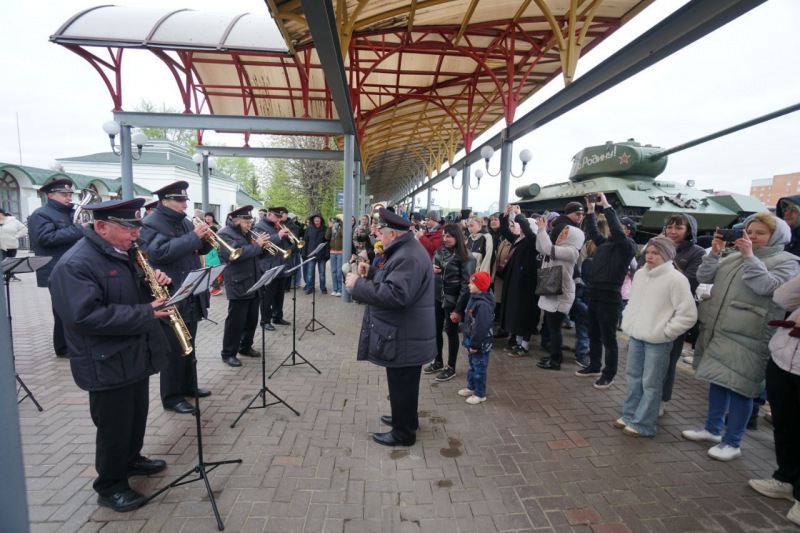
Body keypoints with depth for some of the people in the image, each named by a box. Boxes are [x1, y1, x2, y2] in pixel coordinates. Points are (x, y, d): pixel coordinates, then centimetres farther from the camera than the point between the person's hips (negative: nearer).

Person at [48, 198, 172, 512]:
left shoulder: (123, 254, 8)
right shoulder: (75, 264, -21)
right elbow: (85, 316, -30)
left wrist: (153, 284, -4)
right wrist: (146, 314, -28)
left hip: (137, 356, 9)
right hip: (109, 365, -8)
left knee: (137, 416, 23)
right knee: (114, 428, 7)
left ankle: (131, 460, 45)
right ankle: (110, 487, 27)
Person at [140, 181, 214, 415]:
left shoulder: (184, 222, 13)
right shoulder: (150, 224, -10)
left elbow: (196, 251, 17)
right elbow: (160, 252, -27)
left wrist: (205, 240, -4)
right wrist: (194, 236, -26)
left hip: (191, 295, 8)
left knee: (188, 344, 18)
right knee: (174, 348, 0)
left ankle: (187, 386, 32)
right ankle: (171, 397, 12)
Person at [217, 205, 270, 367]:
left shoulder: (246, 234, 16)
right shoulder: (225, 234, -10)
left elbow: (255, 255, 19)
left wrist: (263, 248, -2)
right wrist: (256, 245, -22)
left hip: (253, 284, 8)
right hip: (239, 286, -8)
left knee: (252, 319, 15)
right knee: (235, 321, -1)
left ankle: (246, 347, 30)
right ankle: (228, 354, 11)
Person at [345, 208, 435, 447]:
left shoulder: (409, 257, -24)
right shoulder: (405, 250, 11)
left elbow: (394, 295, -33)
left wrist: (358, 284, -26)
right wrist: (372, 272, 8)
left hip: (404, 338, -11)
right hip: (403, 334, 11)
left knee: (402, 385, 6)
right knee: (402, 383, 25)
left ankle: (404, 432, 22)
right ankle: (405, 419, 42)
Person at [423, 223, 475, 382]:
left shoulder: (465, 258, -15)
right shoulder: (439, 252, 5)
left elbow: (466, 284, -16)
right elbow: (430, 269, 18)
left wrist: (459, 309, -18)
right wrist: (431, 269, -8)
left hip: (452, 300, -6)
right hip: (437, 297, 6)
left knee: (451, 332, 6)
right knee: (436, 330, 14)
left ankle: (451, 368, 22)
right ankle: (438, 362, 33)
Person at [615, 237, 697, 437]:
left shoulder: (676, 279, -14)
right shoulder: (640, 274, 8)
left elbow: (688, 314, -15)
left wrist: (665, 332, -14)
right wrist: (627, 323, 11)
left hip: (657, 341, -7)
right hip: (635, 337, 7)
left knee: (650, 384, 3)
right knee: (633, 378, 16)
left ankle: (643, 424, 14)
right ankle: (629, 416, 30)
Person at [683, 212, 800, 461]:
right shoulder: (734, 257, 13)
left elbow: (766, 286, -19)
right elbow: (704, 277, 9)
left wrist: (749, 256, -18)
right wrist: (714, 252, -2)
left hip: (746, 339, -6)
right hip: (717, 332, 6)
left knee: (739, 387, 0)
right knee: (717, 380, 16)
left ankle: (732, 442, 14)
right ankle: (712, 428, 32)